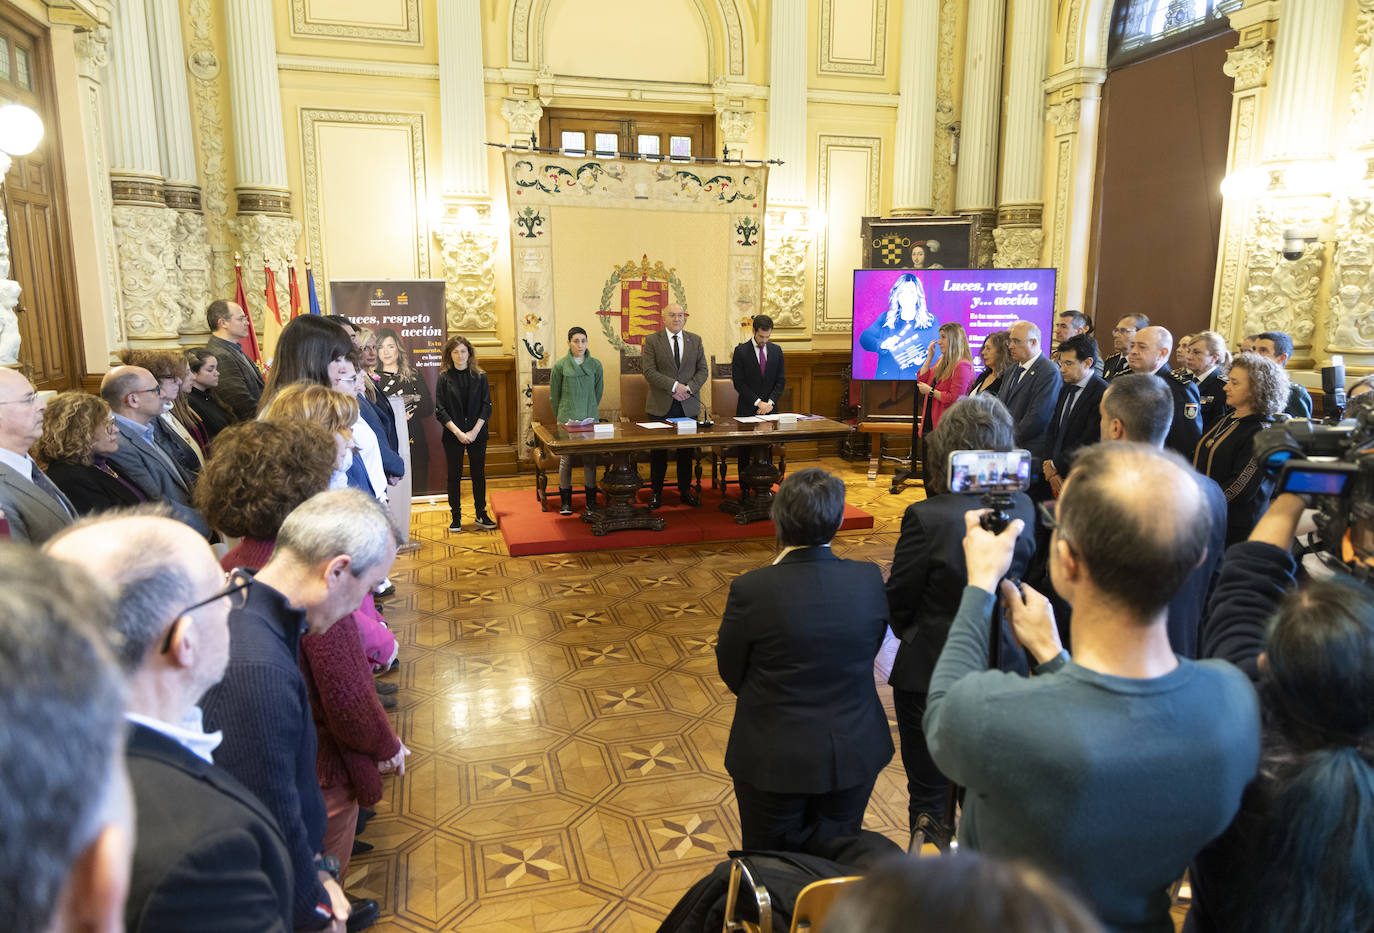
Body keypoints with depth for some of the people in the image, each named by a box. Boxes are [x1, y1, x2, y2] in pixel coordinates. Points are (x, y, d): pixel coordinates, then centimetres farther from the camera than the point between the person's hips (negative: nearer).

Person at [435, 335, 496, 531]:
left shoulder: (479, 377, 3)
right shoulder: (444, 378, 0)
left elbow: (486, 406, 0)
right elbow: (440, 410, -4)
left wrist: (474, 432, -11)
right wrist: (458, 432, -13)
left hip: (477, 434, 1)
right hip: (452, 435, -1)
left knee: (478, 474, 7)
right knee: (454, 476, 5)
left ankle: (481, 515, 17)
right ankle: (456, 517, 14)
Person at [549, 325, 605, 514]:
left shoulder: (595, 364, 5)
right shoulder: (560, 366, -1)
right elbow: (554, 395, 7)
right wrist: (561, 416, 11)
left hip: (590, 418, 2)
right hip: (567, 419, -2)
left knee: (591, 458, 2)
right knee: (566, 459, 0)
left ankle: (591, 499, 13)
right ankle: (565, 502, 8)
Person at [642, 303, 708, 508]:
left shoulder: (695, 340, 9)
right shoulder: (652, 340, -1)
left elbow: (703, 370, 6)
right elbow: (649, 372, -9)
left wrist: (689, 388, -11)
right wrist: (674, 386, -17)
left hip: (688, 406, 3)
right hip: (661, 406, -2)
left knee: (686, 451, 9)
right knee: (658, 452, 5)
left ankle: (685, 491, 21)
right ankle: (656, 492, 15)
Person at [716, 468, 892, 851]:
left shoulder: (750, 590, -23)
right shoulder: (869, 580, -14)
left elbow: (730, 674, -9)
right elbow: (869, 652, -1)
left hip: (773, 759, -3)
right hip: (853, 757, 3)